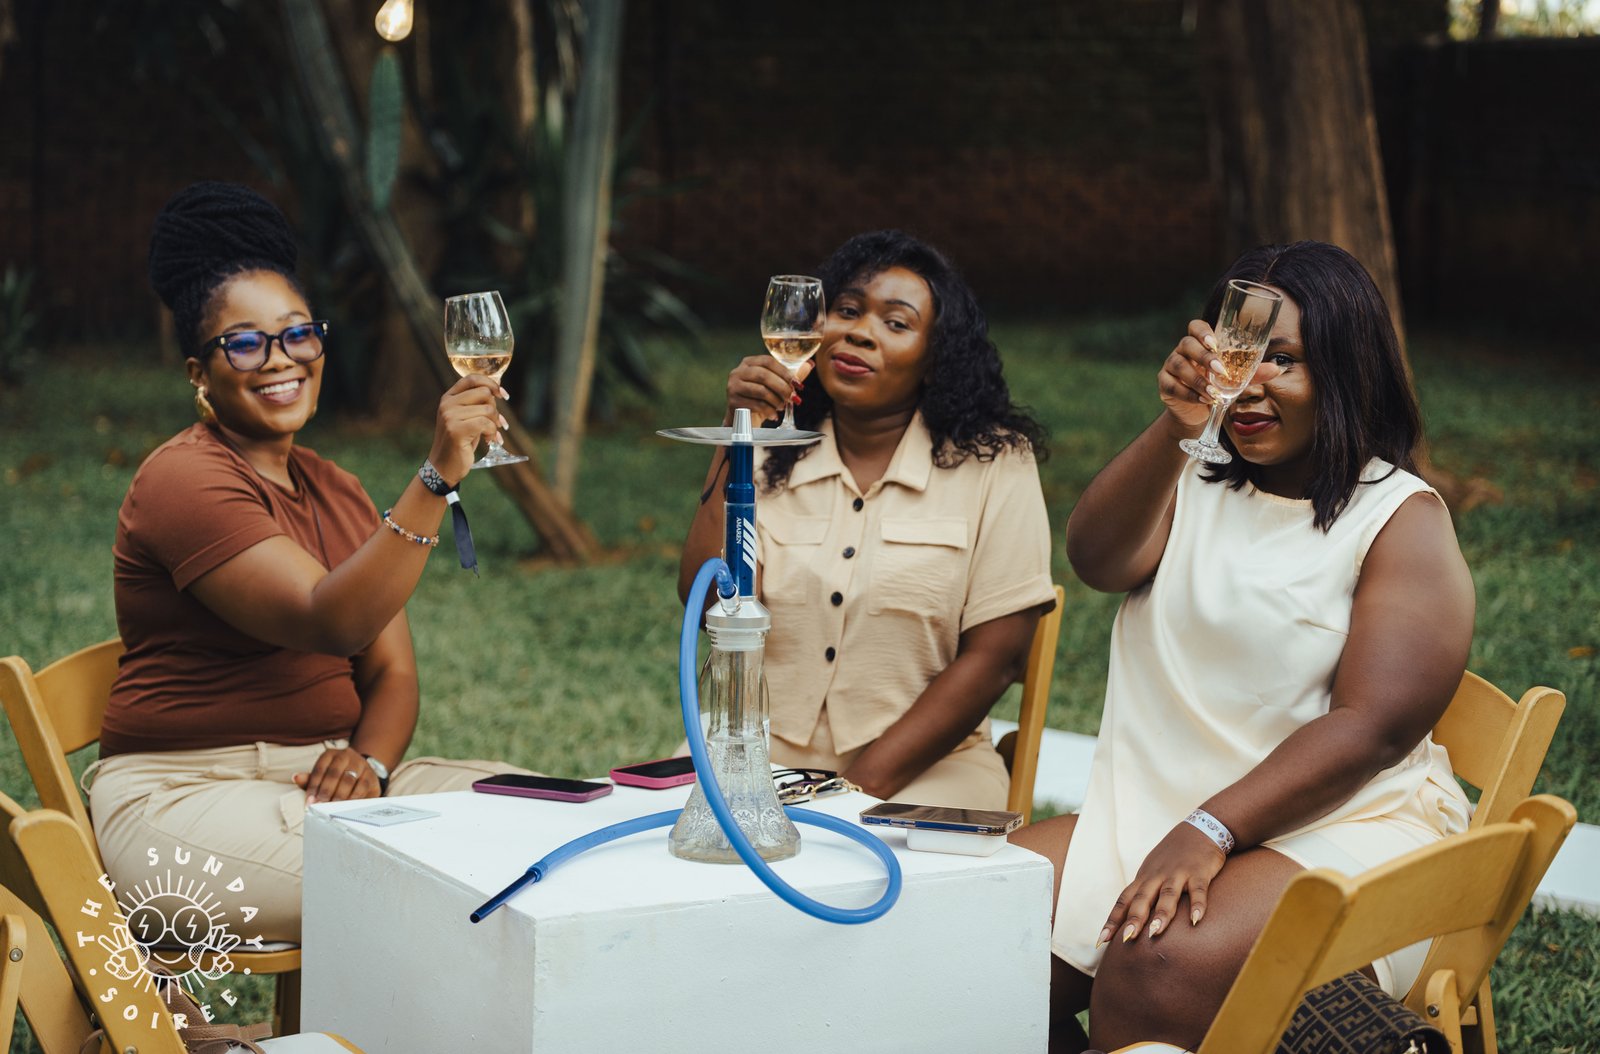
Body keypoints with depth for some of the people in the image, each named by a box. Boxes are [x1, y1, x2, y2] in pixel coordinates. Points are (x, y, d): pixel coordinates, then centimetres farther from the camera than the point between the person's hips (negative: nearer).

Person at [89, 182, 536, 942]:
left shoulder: (336, 494, 18)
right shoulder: (185, 480, -11)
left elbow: (392, 671, 11)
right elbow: (332, 623, -24)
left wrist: (368, 762, -11)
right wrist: (437, 477, -33)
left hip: (324, 783, 8)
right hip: (185, 797, -8)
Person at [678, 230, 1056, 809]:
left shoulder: (993, 464, 0)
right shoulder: (772, 458, 9)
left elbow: (993, 658, -6)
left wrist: (864, 784, -14)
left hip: (919, 772, -3)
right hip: (762, 758, 3)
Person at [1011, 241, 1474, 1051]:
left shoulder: (1403, 520, -1)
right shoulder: (1193, 483, 15)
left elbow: (1372, 727, -12)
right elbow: (1095, 560, -5)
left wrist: (1208, 832, -22)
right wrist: (1174, 428, -20)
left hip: (1331, 829, -5)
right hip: (1147, 811, 6)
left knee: (1156, 971, -35)